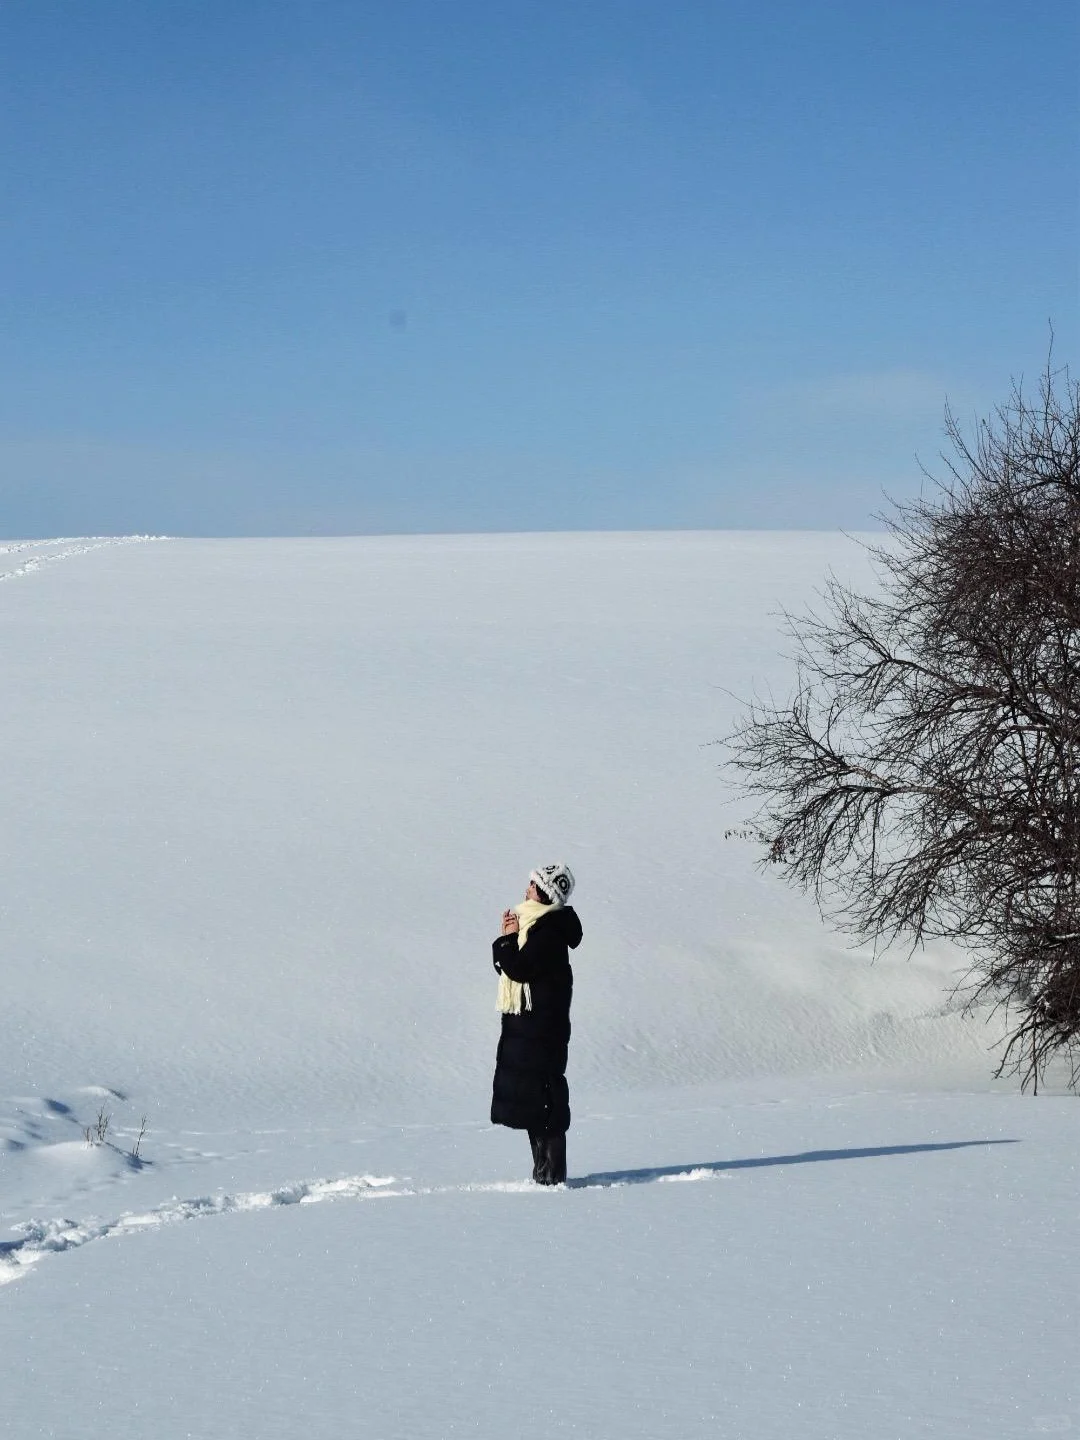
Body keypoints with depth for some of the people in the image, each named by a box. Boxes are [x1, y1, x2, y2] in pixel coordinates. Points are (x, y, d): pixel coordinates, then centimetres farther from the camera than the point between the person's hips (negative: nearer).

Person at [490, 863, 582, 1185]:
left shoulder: (549, 931, -16)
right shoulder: (535, 924, 16)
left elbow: (519, 968, -22)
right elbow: (509, 967, 15)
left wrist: (507, 940, -8)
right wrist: (507, 937, 0)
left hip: (541, 1028, -10)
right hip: (525, 1024, 10)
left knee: (541, 1097, -8)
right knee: (531, 1098, 13)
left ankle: (552, 1173, -5)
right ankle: (544, 1168, 19)